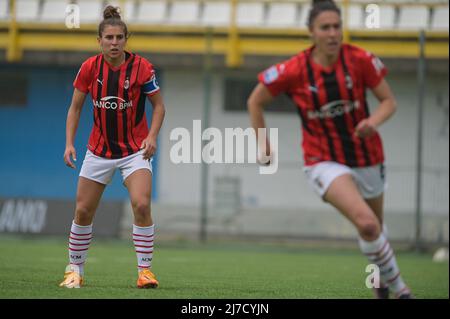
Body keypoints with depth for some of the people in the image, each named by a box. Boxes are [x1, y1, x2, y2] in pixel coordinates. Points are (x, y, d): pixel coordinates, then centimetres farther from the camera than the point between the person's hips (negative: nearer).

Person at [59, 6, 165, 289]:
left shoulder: (141, 67, -12)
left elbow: (159, 105, -2)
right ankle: (75, 270, 22)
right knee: (83, 211, 4)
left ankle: (145, 270, -10)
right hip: (99, 149, 2)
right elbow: (75, 108, 4)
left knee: (141, 204, -21)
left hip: (135, 150, -2)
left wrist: (152, 136, -17)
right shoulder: (89, 67, -6)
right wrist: (70, 143, -6)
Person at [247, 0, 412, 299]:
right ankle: (397, 285, -5)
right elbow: (255, 101, -1)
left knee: (375, 226, 21)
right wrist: (263, 145, 1)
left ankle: (382, 280, 51)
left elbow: (389, 101, -4)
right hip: (325, 162, -3)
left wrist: (373, 121, -25)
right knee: (366, 223, -25)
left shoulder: (360, 60, -13)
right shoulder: (294, 70, -16)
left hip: (367, 156, 3)